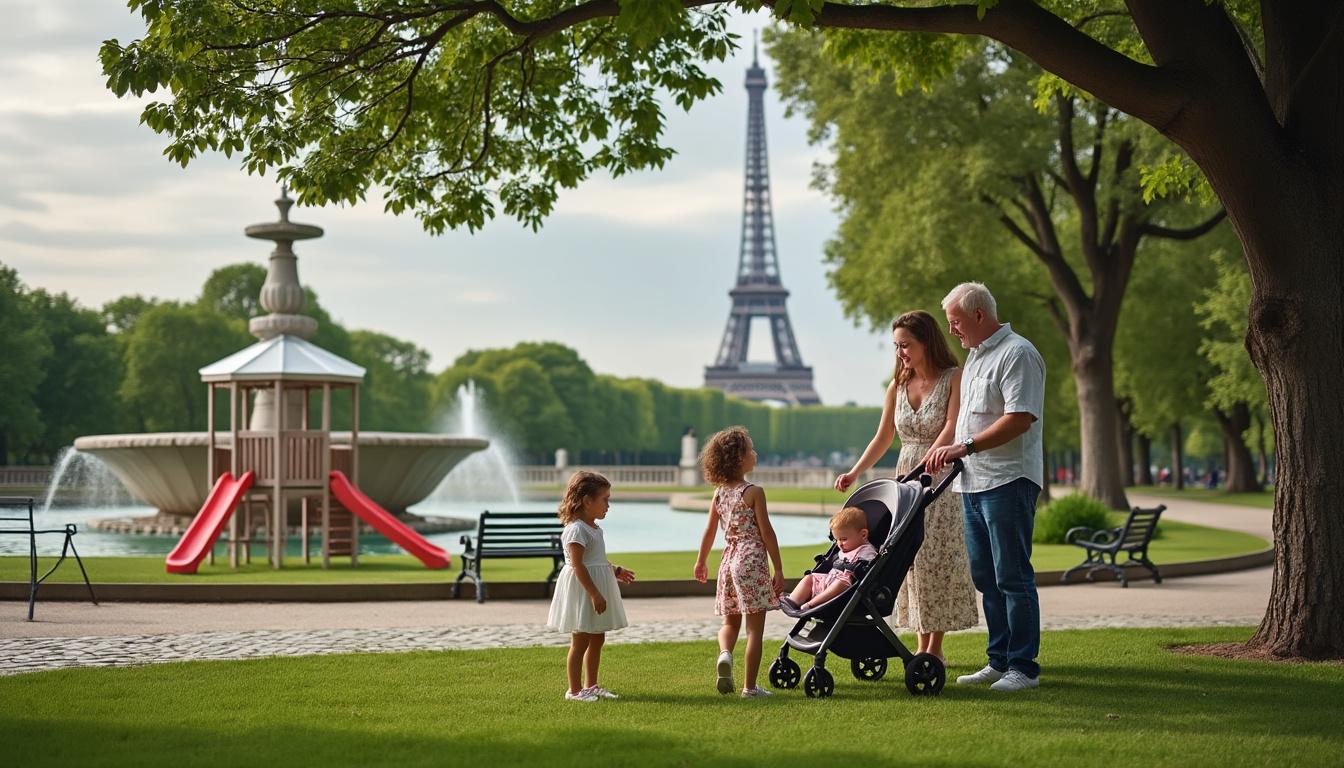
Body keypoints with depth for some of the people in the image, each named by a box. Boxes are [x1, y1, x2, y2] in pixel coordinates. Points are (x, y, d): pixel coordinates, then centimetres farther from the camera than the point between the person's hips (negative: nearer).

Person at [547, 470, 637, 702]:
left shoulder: (593, 528, 12)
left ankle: (591, 686, 23)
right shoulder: (576, 529, -19)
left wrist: (616, 571, 21)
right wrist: (594, 594, -26)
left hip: (596, 587, 10)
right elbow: (578, 565, -24)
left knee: (597, 639, 14)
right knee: (580, 641, -3)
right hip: (582, 590, -10)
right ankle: (574, 690, 3)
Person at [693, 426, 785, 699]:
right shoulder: (754, 492, -10)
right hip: (753, 561, -6)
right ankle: (750, 687, 1)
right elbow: (767, 532, -10)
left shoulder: (719, 493, 7)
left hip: (729, 560, 6)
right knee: (755, 628, 0)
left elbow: (710, 531, 14)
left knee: (730, 621, 19)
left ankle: (725, 653, -12)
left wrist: (700, 563, 27)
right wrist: (778, 569, -5)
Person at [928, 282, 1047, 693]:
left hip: (1008, 480, -10)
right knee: (985, 577, 12)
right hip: (973, 482, 10)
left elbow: (1020, 418, -21)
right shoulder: (976, 355, 20)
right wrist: (944, 452, 16)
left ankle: (1023, 667, -2)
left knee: (1012, 577, -7)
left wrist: (966, 446, -22)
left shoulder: (1018, 354, -11)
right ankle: (1000, 661, 19)